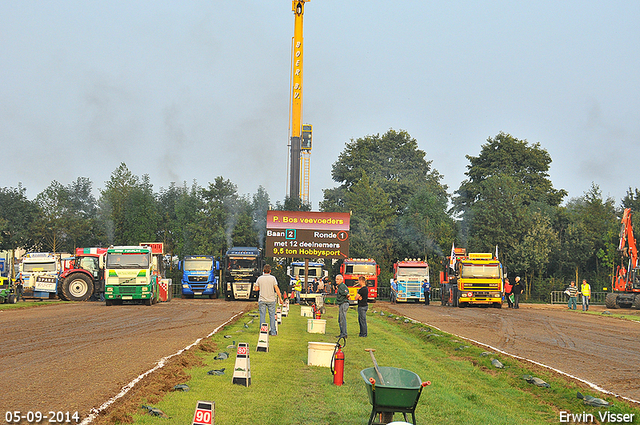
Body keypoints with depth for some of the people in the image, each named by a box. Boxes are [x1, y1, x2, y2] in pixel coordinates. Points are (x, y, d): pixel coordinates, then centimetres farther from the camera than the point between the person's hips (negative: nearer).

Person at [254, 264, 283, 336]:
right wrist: (280, 298, -5)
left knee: (262, 315, 5)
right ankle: (273, 331, 8)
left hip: (262, 300, 1)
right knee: (272, 315, 7)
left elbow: (256, 289, 4)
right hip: (271, 300, -1)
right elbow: (276, 289, -11)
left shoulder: (259, 278, -2)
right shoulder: (273, 278, -7)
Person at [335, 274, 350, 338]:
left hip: (344, 304, -11)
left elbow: (347, 294, -21)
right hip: (341, 305, 11)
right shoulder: (339, 286, 18)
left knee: (343, 320, -10)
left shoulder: (342, 286, -14)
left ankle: (344, 334, -10)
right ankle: (342, 333, 19)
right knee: (340, 320, 14)